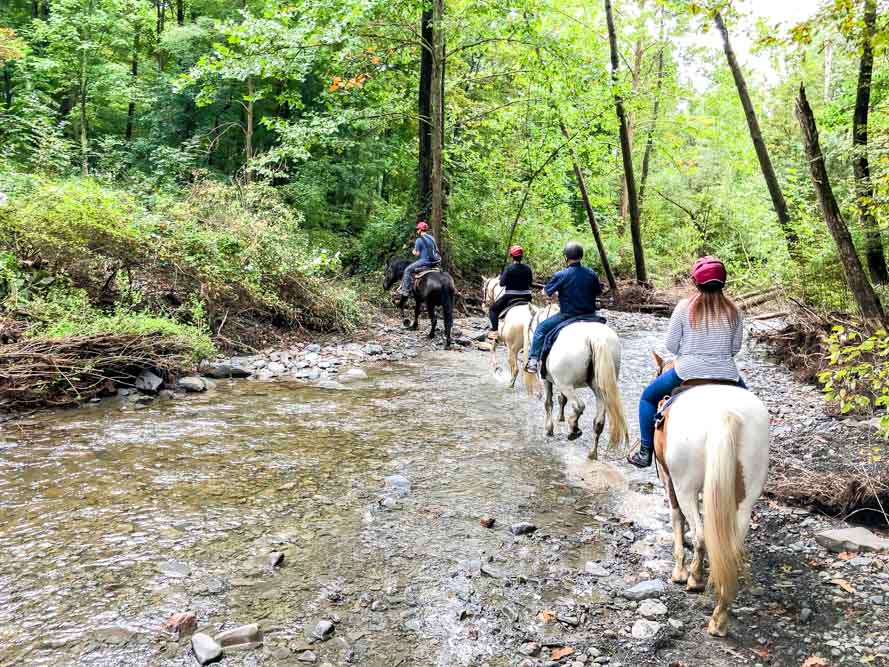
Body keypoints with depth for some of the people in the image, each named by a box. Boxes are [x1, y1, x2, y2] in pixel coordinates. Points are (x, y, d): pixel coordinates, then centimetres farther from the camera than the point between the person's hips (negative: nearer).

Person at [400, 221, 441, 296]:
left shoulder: (419, 240, -9)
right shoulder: (432, 238, 14)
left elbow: (417, 254, -11)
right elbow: (436, 251, 19)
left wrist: (414, 251, 10)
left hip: (424, 261, -8)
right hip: (434, 262, 8)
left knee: (408, 270, -2)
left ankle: (405, 291, -7)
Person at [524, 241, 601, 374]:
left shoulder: (561, 275, -14)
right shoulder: (592, 274, -2)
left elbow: (545, 292, -1)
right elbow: (598, 292, 13)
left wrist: (558, 291, 19)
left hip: (568, 315, -4)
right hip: (590, 315, 5)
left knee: (541, 328, 13)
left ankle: (533, 360, 8)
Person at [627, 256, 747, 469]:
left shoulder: (684, 307, -6)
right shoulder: (733, 311, 1)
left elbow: (671, 345, -2)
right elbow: (736, 348, 7)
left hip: (687, 372, -2)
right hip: (726, 375, 2)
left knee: (648, 397, 21)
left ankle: (645, 452, 17)